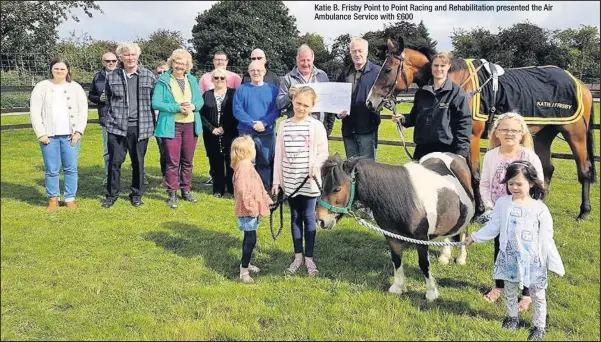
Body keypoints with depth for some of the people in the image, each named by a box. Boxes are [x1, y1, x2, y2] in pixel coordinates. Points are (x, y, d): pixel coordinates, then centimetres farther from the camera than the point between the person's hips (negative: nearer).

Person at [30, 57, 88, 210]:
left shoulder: (76, 88, 8)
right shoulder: (41, 87, 5)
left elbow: (83, 111, 5)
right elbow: (35, 112, 2)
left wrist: (78, 131, -5)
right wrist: (41, 134, -6)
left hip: (70, 135, 1)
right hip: (49, 136, -1)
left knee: (71, 168, 2)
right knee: (51, 169, 1)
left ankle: (70, 198, 11)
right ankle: (53, 198, 12)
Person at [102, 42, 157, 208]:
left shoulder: (149, 76, 0)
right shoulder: (112, 77, 4)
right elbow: (108, 101, 16)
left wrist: (152, 123, 2)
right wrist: (109, 120, 13)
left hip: (140, 127, -1)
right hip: (117, 126, 1)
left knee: (138, 162, 9)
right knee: (115, 161, 3)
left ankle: (136, 194, 22)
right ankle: (112, 194, 17)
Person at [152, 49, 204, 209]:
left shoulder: (192, 80, 11)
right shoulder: (163, 81, -3)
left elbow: (200, 100, 10)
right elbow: (156, 103, -11)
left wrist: (193, 106, -13)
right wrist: (177, 107, -18)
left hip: (191, 125, 4)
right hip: (171, 126, -4)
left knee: (188, 161, 12)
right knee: (173, 161, -3)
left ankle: (186, 191, 23)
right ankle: (172, 194, 5)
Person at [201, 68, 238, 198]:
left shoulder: (233, 93, 3)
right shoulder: (207, 95, 10)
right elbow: (201, 114, 4)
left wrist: (225, 128, -11)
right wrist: (212, 129, -8)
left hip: (230, 134, -2)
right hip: (212, 135, 2)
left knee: (231, 160, -4)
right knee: (216, 162, 5)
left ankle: (233, 188, 6)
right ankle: (218, 189, 13)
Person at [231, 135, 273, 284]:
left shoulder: (246, 165, 14)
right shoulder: (244, 167, -20)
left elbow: (255, 187, 21)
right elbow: (242, 189, -28)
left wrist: (266, 200, 22)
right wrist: (251, 206, -26)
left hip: (251, 209, 10)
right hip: (248, 211, -10)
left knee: (249, 237, 20)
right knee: (251, 239, -7)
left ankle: (245, 263, 33)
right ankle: (244, 271, -1)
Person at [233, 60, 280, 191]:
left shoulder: (272, 89, 7)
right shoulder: (241, 89, 6)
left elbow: (276, 110, -2)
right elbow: (237, 110, -4)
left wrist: (263, 123, -17)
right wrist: (253, 123, -15)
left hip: (267, 133, 1)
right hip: (246, 133, 0)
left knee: (265, 163, 4)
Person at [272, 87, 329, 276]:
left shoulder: (316, 126, -6)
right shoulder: (284, 126, 4)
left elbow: (323, 153, -5)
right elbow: (279, 154, 6)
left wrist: (315, 166, -24)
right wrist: (276, 180, 5)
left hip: (309, 181, -3)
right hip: (290, 181, 3)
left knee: (309, 218, 5)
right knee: (295, 218, 12)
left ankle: (309, 258, 16)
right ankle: (298, 256, 23)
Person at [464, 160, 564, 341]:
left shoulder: (540, 208, -12)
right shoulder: (502, 203, -7)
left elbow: (546, 239, -8)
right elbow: (493, 227, 4)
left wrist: (555, 263, -7)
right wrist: (475, 236, 6)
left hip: (533, 259, -2)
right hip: (509, 257, 2)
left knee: (537, 294, 11)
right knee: (510, 290, 19)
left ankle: (539, 326, 30)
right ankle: (512, 316, 42)